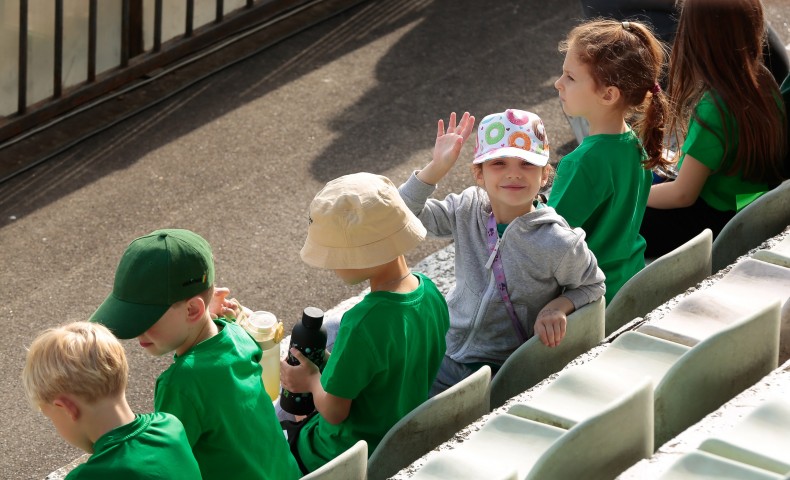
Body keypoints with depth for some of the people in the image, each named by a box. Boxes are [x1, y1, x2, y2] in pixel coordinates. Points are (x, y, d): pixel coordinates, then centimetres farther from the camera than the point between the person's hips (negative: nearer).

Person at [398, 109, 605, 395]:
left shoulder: (558, 243, -17)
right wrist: (436, 167, -16)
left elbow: (592, 286, 0)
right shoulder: (469, 208, -4)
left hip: (499, 373, -5)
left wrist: (558, 307, -20)